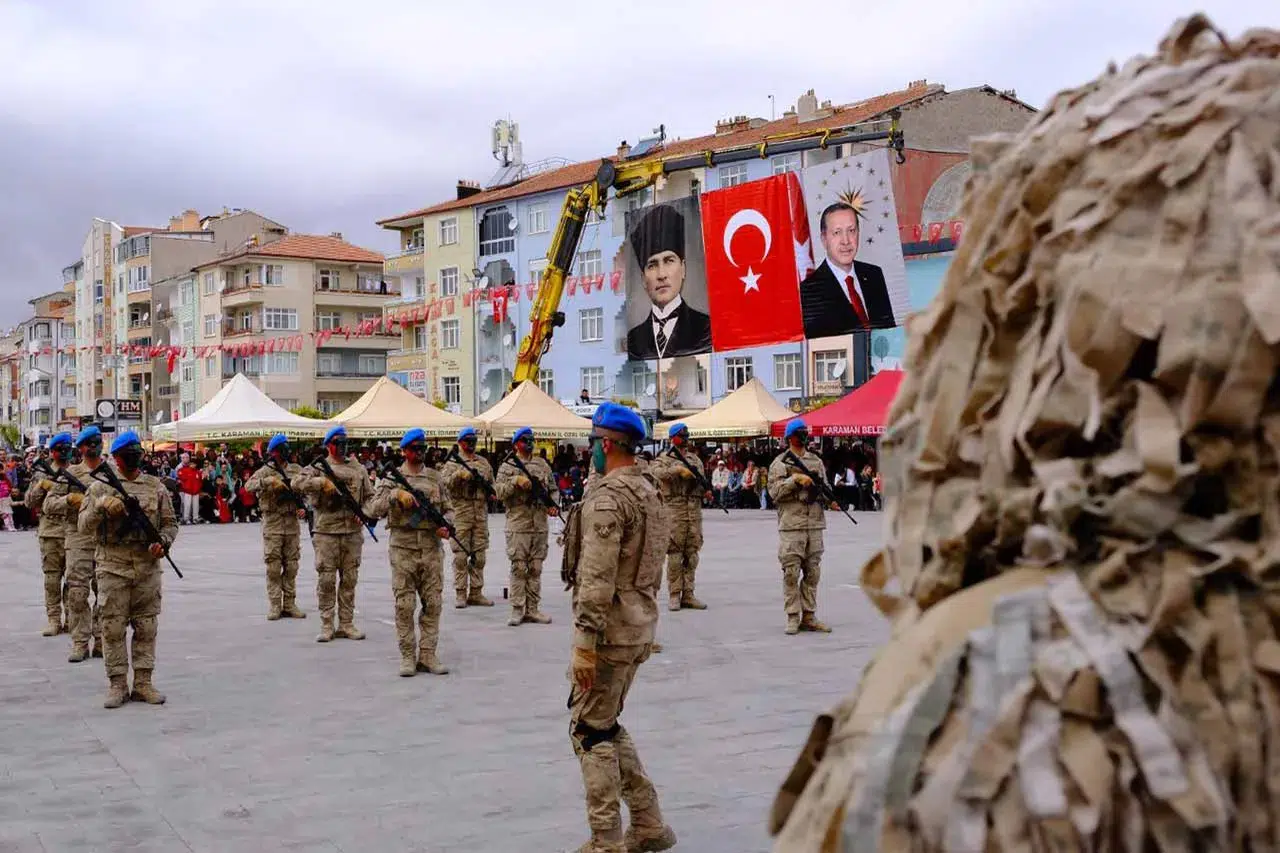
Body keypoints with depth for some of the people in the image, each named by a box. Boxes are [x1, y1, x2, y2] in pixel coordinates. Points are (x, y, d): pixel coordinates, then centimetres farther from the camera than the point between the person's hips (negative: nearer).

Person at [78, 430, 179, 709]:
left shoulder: (156, 487, 10)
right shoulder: (100, 487, 5)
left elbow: (170, 523, 12)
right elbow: (83, 525, 0)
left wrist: (163, 542, -8)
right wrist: (102, 507, -17)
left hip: (148, 568, 2)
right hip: (113, 567, -2)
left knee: (146, 628, 4)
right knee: (113, 628, 0)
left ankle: (143, 683, 11)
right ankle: (117, 685, 7)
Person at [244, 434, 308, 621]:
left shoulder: (296, 470, 9)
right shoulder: (265, 471, -2)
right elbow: (248, 486, -15)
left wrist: (303, 507, -2)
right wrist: (267, 481, -29)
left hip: (292, 524, 3)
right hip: (272, 524, -3)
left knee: (291, 567, 6)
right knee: (273, 567, -2)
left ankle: (289, 604, 11)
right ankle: (274, 605, 3)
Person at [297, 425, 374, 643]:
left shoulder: (359, 469, 12)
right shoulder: (318, 467, 2)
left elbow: (369, 496, 15)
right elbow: (298, 483, -13)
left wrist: (363, 513, -2)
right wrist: (322, 482, -23)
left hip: (353, 532, 3)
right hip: (326, 532, -3)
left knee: (349, 580, 7)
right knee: (326, 580, -1)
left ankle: (346, 623, 14)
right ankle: (326, 625, 6)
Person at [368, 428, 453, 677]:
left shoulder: (435, 477, 11)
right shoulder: (391, 478, 3)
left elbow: (448, 508, 16)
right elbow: (375, 510, -7)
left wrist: (446, 525, -5)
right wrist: (396, 494, -22)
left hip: (432, 548, 3)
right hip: (403, 548, -2)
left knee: (432, 603, 2)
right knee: (404, 605, -1)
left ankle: (427, 655, 8)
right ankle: (408, 656, 6)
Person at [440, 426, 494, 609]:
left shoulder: (484, 462, 15)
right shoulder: (452, 463, 1)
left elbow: (492, 483, 23)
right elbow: (444, 483, -14)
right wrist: (459, 475, -28)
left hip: (481, 513, 4)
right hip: (460, 513, -4)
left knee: (479, 556, 6)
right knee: (460, 556, -3)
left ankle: (476, 592, 12)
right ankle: (460, 593, 2)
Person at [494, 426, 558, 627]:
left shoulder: (542, 464, 13)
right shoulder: (507, 466, 2)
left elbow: (552, 488, 18)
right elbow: (498, 491, -8)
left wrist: (553, 505, 1)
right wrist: (516, 481, -21)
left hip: (540, 525, 4)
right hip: (518, 525, -4)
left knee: (535, 569, 6)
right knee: (519, 568, -3)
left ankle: (532, 609, 12)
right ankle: (517, 610, 2)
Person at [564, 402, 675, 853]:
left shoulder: (606, 497, -18)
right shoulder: (648, 492, 12)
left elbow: (597, 579, -24)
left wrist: (585, 643, -22)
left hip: (609, 630, -9)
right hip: (639, 626, 9)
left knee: (590, 730, 1)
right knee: (607, 725, 18)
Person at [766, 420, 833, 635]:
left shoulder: (816, 461, 15)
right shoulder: (780, 463, 1)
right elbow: (775, 491, -8)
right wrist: (795, 479, -17)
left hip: (815, 524, 5)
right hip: (791, 525, -5)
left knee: (812, 573, 6)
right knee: (791, 573, -5)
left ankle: (809, 617, 12)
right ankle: (793, 618, 1)